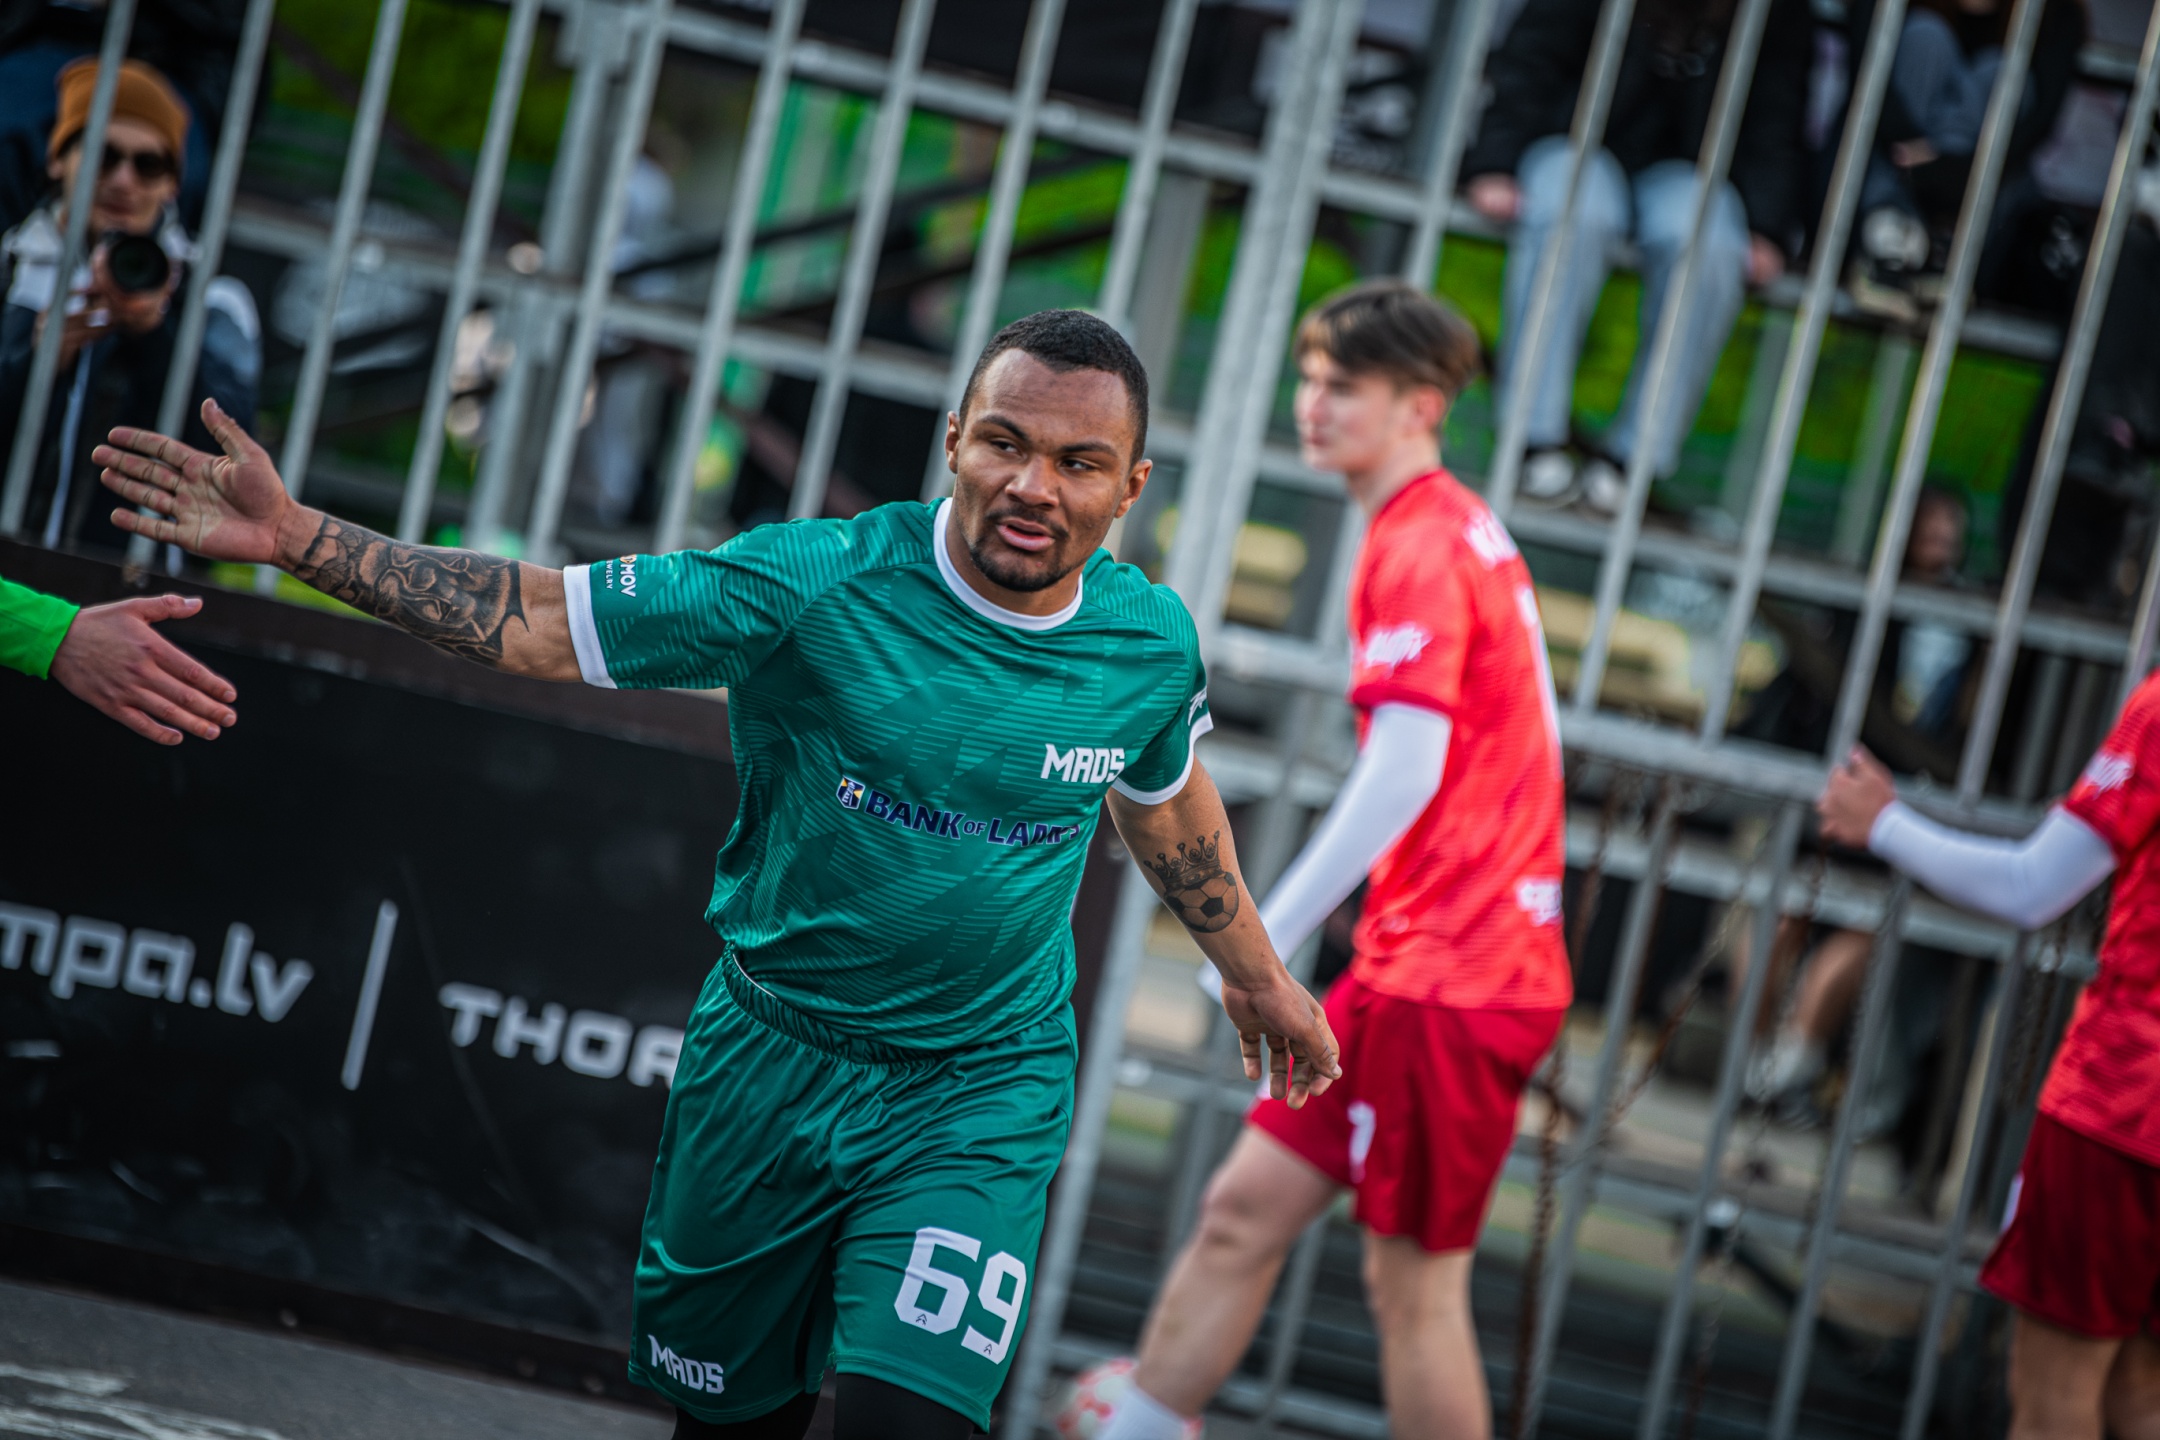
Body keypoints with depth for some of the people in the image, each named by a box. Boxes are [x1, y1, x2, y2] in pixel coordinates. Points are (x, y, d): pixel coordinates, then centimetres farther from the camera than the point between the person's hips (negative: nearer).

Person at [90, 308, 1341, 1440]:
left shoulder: (1149, 642, -7)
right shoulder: (813, 584, -17)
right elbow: (542, 620, -16)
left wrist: (1252, 967, 30)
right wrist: (299, 539, -26)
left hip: (982, 1100, 0)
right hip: (771, 1058, 0)